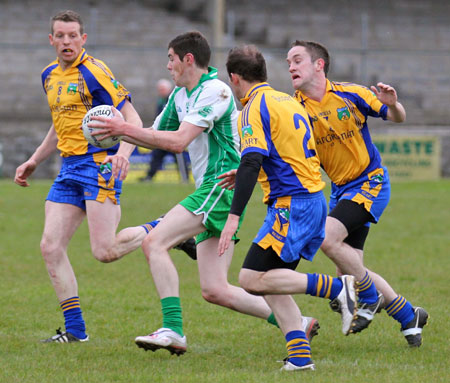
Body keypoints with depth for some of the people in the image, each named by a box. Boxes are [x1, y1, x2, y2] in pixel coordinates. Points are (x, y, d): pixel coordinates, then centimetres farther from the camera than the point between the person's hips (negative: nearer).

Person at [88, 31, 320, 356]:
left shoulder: (214, 91, -11)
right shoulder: (180, 95, 18)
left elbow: (178, 141, -19)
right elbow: (159, 136, 26)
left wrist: (127, 129, -16)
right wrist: (120, 132, 9)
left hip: (222, 185, -10)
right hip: (212, 190, 10)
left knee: (154, 242, -19)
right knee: (215, 290, 3)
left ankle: (173, 331, -23)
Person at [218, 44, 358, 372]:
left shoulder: (254, 108, -9)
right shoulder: (288, 101, 18)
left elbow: (251, 162, -22)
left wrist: (234, 216, -25)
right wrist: (247, 174, 33)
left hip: (292, 206, -9)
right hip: (314, 200, 9)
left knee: (252, 279, -11)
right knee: (271, 283, 9)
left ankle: (338, 288, -13)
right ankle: (300, 355, -1)